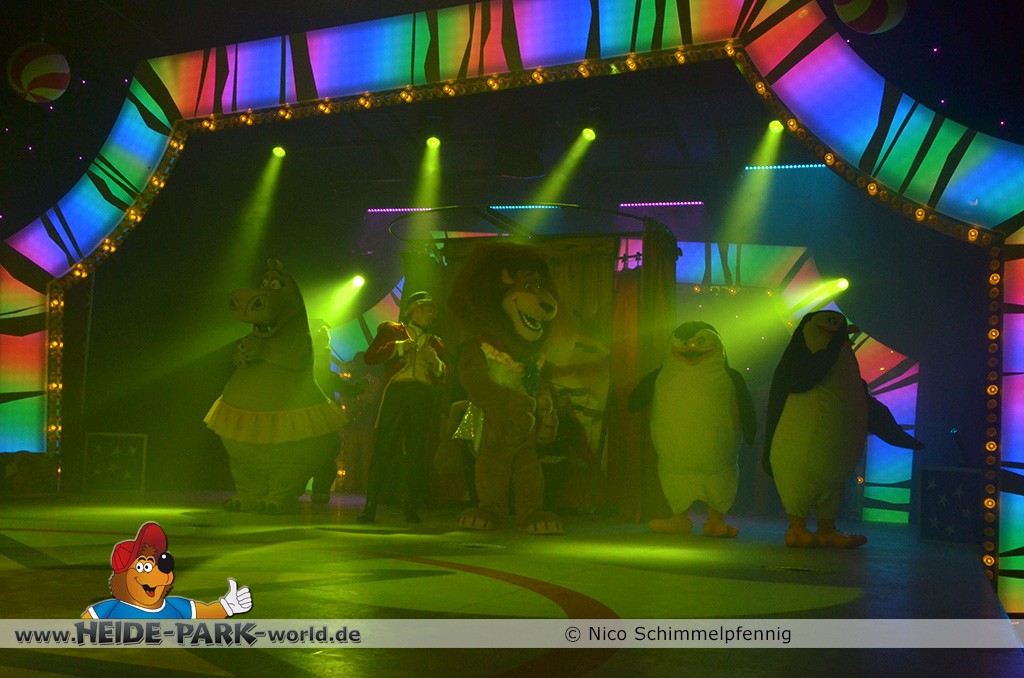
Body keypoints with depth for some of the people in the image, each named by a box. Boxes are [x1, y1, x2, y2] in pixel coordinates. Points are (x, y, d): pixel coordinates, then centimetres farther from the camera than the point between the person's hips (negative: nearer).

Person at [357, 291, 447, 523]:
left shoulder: (435, 343, 27)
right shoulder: (392, 331, 19)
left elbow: (444, 377, 18)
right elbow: (370, 356, 5)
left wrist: (436, 363, -1)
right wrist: (398, 347, -4)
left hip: (423, 397, 3)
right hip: (396, 391, -3)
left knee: (418, 452, -3)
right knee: (384, 447, -11)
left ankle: (412, 508, 3)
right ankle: (370, 507, -12)